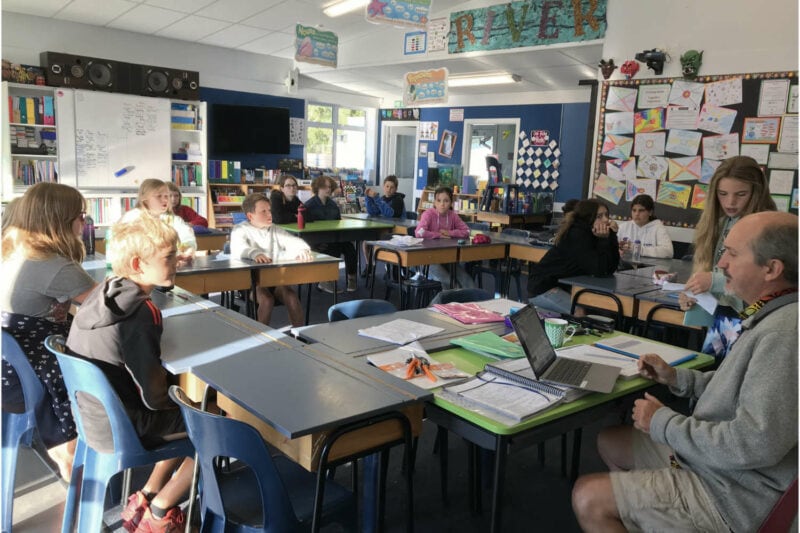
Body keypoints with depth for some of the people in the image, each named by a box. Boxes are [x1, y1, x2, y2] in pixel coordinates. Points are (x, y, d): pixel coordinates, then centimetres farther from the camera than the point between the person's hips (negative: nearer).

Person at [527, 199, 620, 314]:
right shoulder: (576, 235, -21)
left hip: (565, 286, 9)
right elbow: (599, 270, -26)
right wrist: (604, 239, -25)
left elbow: (611, 269, -4)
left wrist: (612, 235, -10)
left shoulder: (590, 233, 2)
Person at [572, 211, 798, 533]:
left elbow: (753, 444, -32)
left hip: (732, 495, -10)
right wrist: (677, 378, 3)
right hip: (711, 458, 10)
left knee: (588, 498, -10)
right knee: (609, 441, 19)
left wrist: (662, 422, -19)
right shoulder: (773, 316, 4)